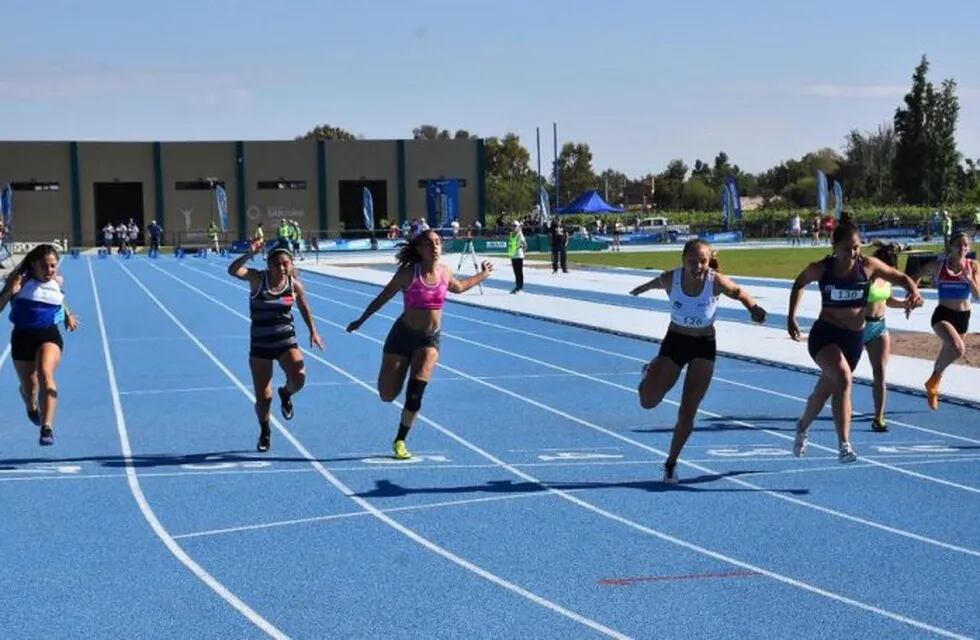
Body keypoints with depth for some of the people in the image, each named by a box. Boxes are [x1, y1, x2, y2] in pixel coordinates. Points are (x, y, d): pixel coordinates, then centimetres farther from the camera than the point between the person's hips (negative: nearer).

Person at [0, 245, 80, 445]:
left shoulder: (58, 281, 3)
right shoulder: (20, 280, -7)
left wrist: (68, 316, 19)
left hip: (49, 334, 0)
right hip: (22, 336, 0)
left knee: (45, 373, -27)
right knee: (28, 387, 13)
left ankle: (47, 427, -33)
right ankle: (32, 407, 52)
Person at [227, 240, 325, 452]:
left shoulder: (295, 285, -3)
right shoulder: (258, 279, -11)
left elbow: (304, 307, 16)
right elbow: (233, 270, -29)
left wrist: (313, 331, 17)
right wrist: (250, 254, -41)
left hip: (286, 341, 1)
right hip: (260, 345, -1)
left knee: (299, 377, -25)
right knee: (263, 397, 1)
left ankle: (285, 394, 13)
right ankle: (265, 432, 30)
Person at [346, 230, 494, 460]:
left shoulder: (444, 272, -1)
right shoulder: (408, 274, -14)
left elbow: (458, 287, 23)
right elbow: (382, 298, -3)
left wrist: (482, 275, 27)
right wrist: (361, 321, 2)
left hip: (430, 340, 2)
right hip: (403, 335, -2)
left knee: (416, 392, -14)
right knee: (387, 395, -1)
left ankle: (400, 441, 3)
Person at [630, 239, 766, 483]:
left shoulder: (717, 282, -22)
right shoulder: (670, 279, -19)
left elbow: (738, 292, -3)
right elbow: (657, 282, 5)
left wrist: (754, 308, -19)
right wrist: (642, 288, 24)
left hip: (704, 346, -1)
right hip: (674, 342, 1)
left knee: (688, 411, -5)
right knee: (648, 401, -5)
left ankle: (671, 463, 13)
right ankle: (651, 371, 30)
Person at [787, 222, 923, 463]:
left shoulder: (869, 266, -6)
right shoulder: (821, 269, -8)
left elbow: (901, 278, 2)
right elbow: (799, 284, 12)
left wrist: (914, 292, -19)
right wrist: (791, 318, 11)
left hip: (854, 337, 3)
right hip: (825, 334, -3)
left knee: (825, 390, 16)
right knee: (843, 379, -29)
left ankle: (802, 427, 47)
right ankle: (844, 445, -28)